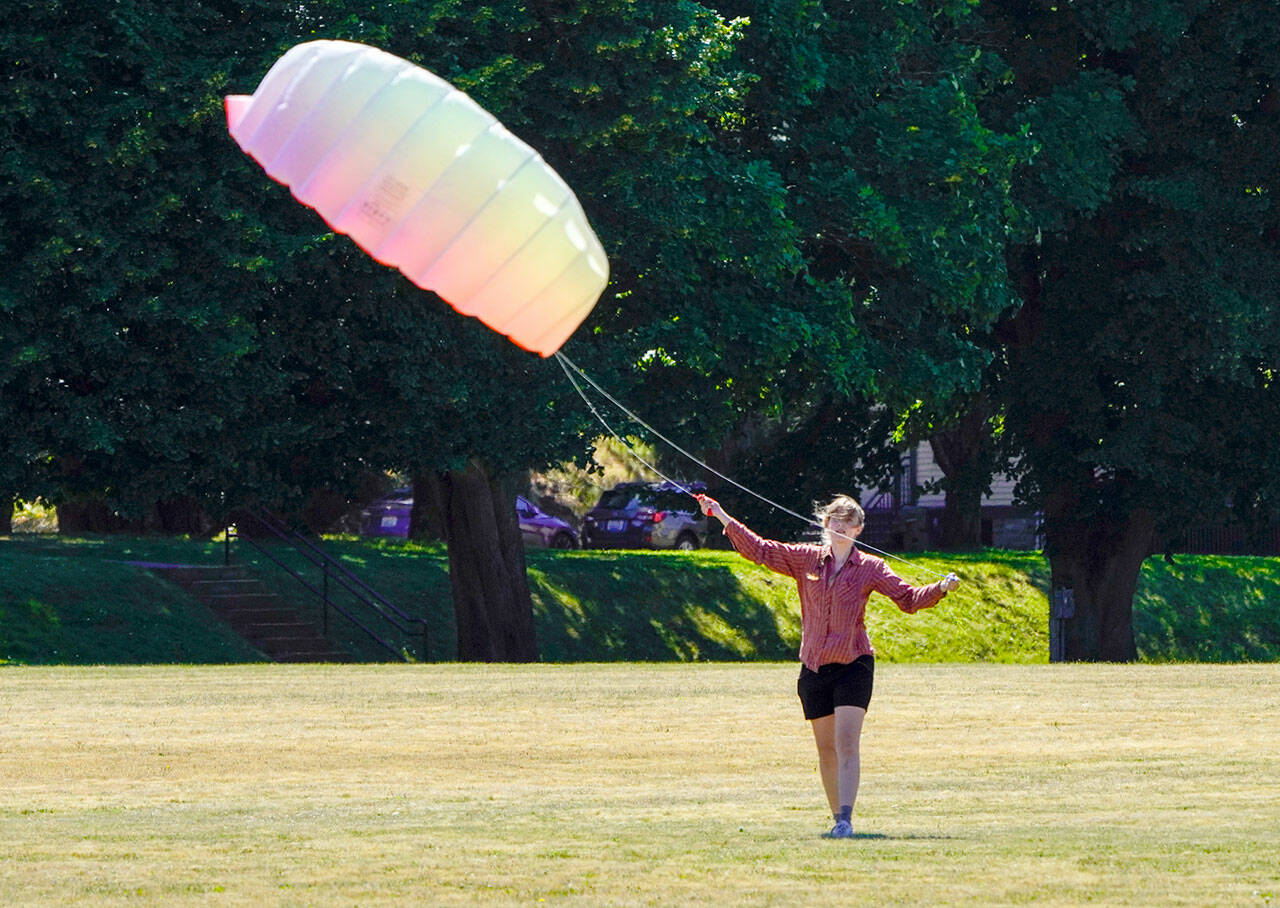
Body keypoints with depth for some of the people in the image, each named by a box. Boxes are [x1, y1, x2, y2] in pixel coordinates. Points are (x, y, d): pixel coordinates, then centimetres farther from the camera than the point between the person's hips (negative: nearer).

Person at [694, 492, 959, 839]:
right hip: (814, 667, 3)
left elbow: (908, 598, -1)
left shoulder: (870, 567, 3)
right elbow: (761, 550, 10)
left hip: (853, 666, -3)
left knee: (847, 743, -16)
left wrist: (940, 588, -18)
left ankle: (846, 820, -22)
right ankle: (837, 817, 18)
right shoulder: (806, 559, 8)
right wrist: (724, 518, 4)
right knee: (826, 749, 7)